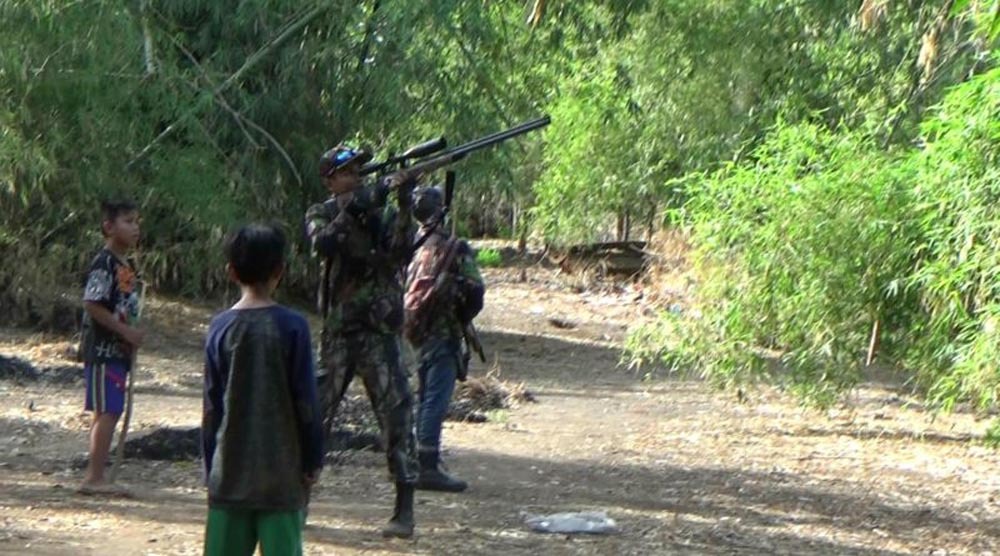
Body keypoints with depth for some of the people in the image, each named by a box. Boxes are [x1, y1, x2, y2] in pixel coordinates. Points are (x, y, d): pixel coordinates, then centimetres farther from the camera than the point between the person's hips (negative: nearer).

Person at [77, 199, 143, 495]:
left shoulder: (128, 265, 15)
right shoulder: (104, 263, -14)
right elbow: (92, 304, -21)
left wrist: (133, 335, 6)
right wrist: (126, 331, -18)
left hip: (119, 350, 10)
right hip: (103, 349, -10)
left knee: (109, 414, 10)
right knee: (107, 412, -10)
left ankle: (96, 478, 14)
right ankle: (94, 477, -8)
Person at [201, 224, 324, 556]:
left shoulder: (220, 328, 0)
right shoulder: (291, 327, -8)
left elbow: (212, 406, 4)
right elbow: (306, 400, -5)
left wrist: (210, 466, 12)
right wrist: (313, 460, 3)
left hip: (231, 469, 3)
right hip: (281, 468, -3)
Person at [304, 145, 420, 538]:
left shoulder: (383, 213, 4)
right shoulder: (321, 215, 5)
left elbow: (400, 253, -13)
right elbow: (323, 244, -16)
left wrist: (404, 209, -24)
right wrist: (351, 210, -26)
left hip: (379, 329, -1)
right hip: (337, 331, 1)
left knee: (396, 415, -7)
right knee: (315, 413, 7)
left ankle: (404, 509, -5)